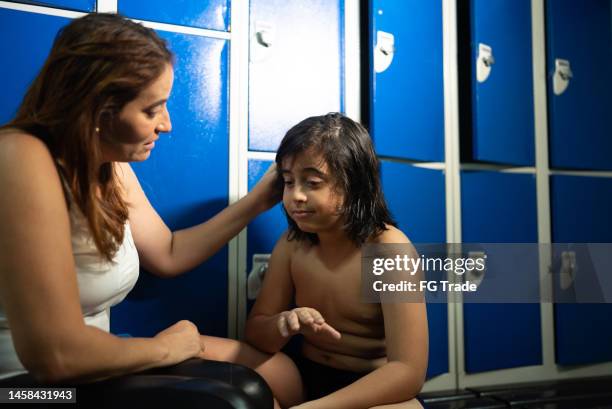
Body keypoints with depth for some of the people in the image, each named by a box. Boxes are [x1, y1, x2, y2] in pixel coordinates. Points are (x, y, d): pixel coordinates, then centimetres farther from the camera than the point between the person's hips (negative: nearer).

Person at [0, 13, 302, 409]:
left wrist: (258, 201, 7)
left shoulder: (112, 165, 0)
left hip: (88, 368, 8)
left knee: (281, 374, 6)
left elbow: (168, 254, 13)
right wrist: (164, 347, -14)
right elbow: (55, 355, -31)